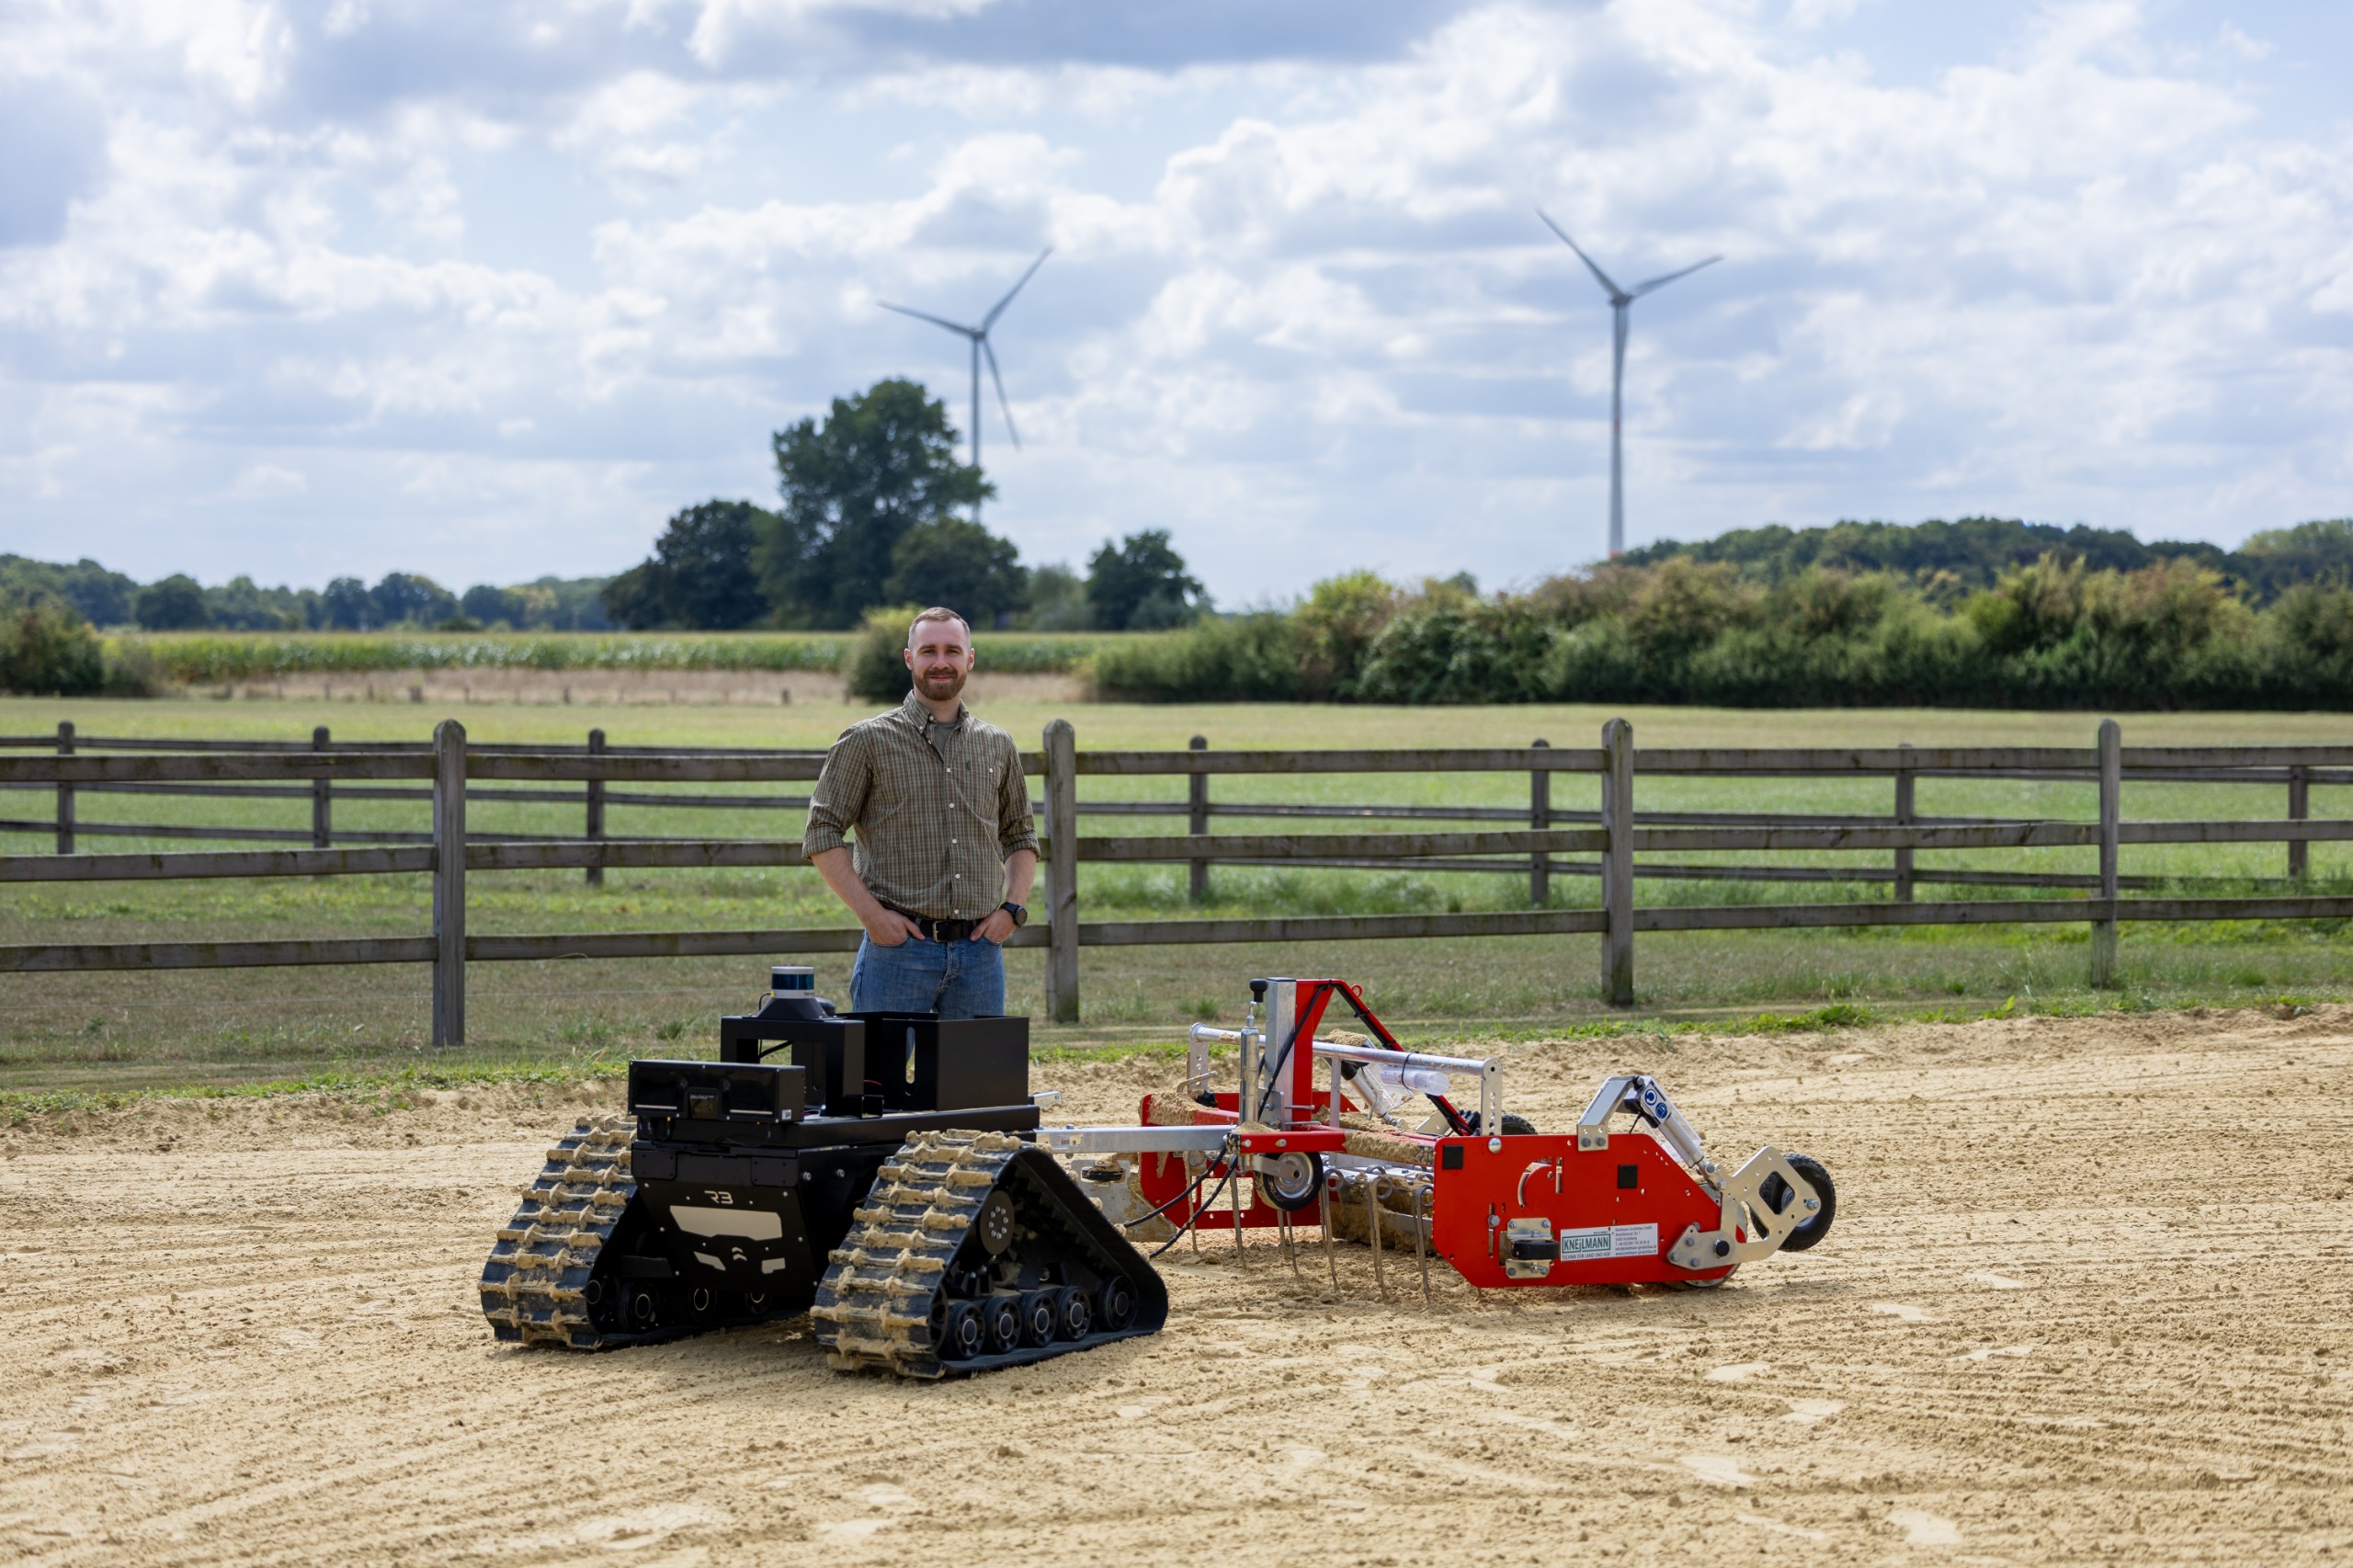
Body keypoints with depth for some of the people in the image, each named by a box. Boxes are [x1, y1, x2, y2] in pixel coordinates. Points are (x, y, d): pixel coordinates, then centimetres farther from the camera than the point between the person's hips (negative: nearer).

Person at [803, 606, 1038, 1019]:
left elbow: (1021, 837, 21)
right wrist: (871, 914, -11)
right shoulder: (868, 741, 1)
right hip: (899, 946, -3)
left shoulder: (998, 747, 13)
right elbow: (822, 834, -2)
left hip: (980, 950, 4)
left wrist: (1012, 908, 5)